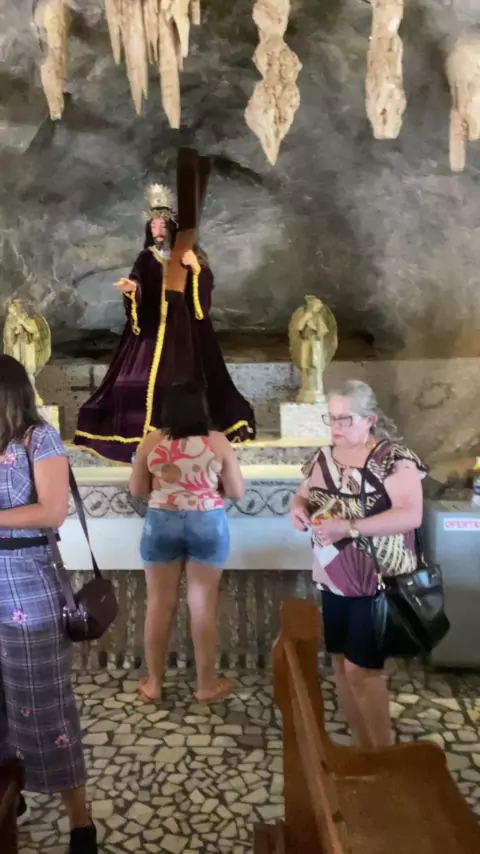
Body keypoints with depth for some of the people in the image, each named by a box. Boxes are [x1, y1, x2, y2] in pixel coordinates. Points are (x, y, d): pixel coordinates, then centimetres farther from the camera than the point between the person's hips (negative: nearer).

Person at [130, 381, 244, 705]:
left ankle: (153, 683, 22)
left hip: (161, 524, 1)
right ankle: (207, 684, 19)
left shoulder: (152, 442, -3)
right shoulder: (217, 442, -6)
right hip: (207, 525, -1)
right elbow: (237, 491, -1)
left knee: (159, 604, 11)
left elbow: (136, 489, 6)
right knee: (203, 605, 8)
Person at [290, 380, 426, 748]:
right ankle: (362, 745, 31)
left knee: (362, 668, -4)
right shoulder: (323, 457, 5)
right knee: (341, 663, 13)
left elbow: (411, 515, -25)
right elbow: (303, 495, 17)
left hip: (379, 583, -7)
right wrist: (299, 508, -8)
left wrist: (349, 527, -30)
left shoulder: (393, 458, -15)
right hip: (334, 580, 7)